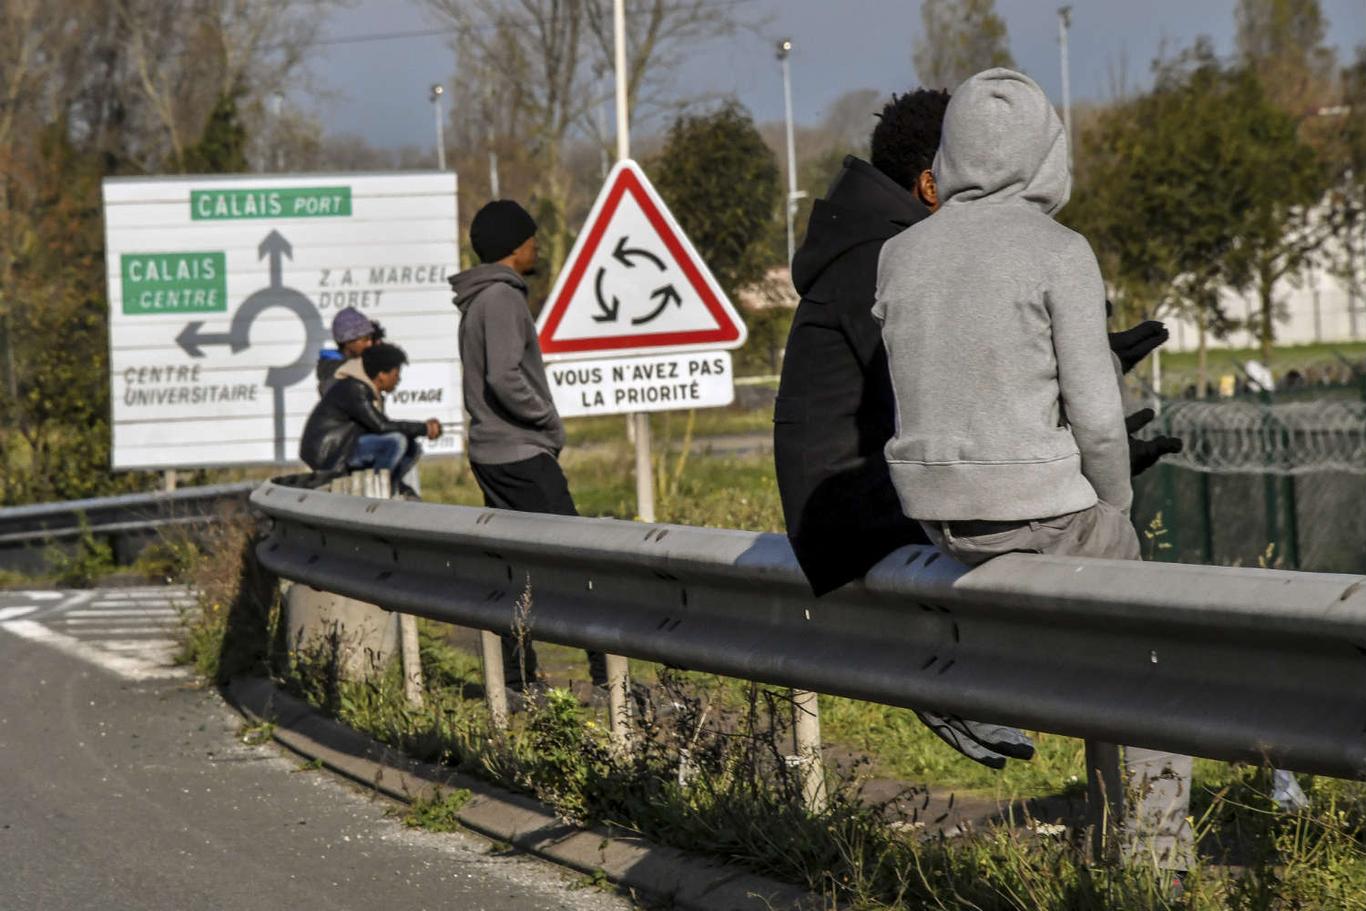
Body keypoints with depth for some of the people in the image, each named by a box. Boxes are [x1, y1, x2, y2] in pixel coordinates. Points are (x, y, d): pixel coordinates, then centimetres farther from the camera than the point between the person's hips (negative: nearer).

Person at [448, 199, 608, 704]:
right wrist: (549, 421, -12)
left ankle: (520, 680, 10)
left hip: (490, 452, 10)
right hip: (522, 454, -10)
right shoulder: (502, 298, -14)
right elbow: (505, 378, -25)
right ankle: (606, 676, -11)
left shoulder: (476, 302, 16)